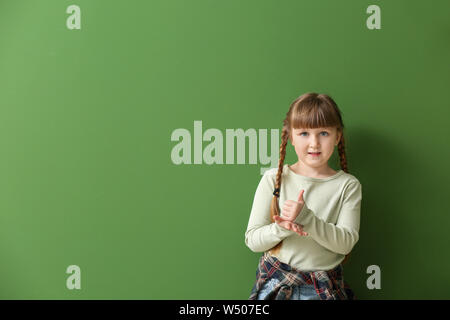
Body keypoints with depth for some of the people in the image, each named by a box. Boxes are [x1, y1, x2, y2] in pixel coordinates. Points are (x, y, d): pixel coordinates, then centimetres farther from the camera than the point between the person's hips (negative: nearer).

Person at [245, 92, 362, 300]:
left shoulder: (348, 185, -2)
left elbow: (346, 242, -12)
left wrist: (306, 217, -26)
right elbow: (252, 240, -4)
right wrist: (281, 228, -24)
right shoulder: (273, 179, -3)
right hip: (275, 284, 0)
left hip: (324, 290, 0)